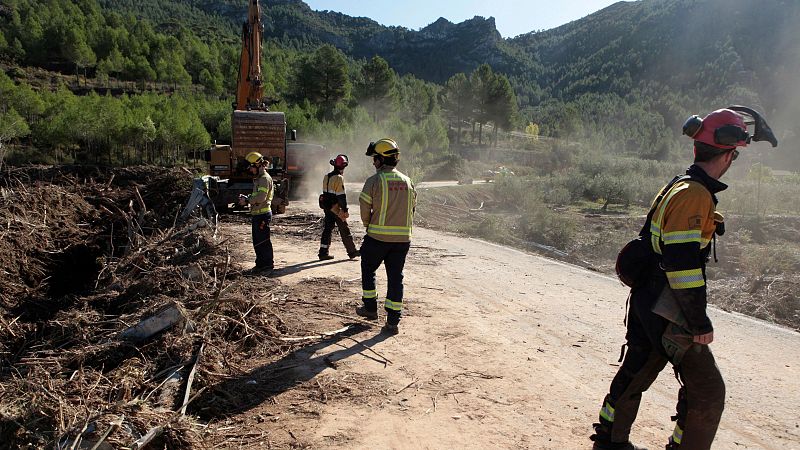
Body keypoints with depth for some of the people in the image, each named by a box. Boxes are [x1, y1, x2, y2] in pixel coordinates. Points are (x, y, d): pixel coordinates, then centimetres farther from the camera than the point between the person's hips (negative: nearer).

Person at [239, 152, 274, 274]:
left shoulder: (265, 178, -15)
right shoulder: (258, 178, 17)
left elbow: (261, 197, -24)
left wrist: (247, 200, -15)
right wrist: (246, 198, 5)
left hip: (263, 214, -10)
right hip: (257, 214, 10)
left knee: (264, 241, -3)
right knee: (257, 241, 16)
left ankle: (268, 265, 6)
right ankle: (260, 264, 26)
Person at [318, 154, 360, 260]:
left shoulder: (326, 176, 10)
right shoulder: (339, 178, -16)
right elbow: (341, 196, -19)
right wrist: (345, 210, -16)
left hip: (326, 207, 8)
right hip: (336, 208, -8)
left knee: (327, 229, 10)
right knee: (344, 230, 3)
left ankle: (324, 252, 9)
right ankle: (352, 251, 13)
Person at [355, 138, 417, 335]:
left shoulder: (374, 181, -10)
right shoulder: (407, 181, 5)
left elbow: (365, 209, -6)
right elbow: (412, 207, 10)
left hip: (378, 237, -4)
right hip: (403, 238, 4)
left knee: (368, 270, 20)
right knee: (395, 277, 9)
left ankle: (370, 308, 28)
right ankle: (393, 322, 11)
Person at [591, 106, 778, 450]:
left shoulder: (677, 187, 10)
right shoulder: (695, 195, -21)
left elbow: (649, 239, 18)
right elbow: (683, 263, -25)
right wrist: (700, 322, -19)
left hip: (647, 303, 10)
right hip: (670, 314, -10)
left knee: (636, 371, 20)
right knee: (707, 390, 5)